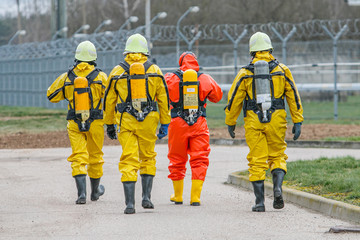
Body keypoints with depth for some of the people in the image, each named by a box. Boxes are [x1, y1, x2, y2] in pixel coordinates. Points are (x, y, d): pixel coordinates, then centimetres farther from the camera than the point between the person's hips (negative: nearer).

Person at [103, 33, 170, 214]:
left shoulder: (117, 72, 3)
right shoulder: (154, 71, 4)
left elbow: (109, 100, 6)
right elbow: (163, 99, 5)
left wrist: (109, 124, 14)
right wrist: (165, 124, 9)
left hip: (125, 122, -1)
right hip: (148, 121, 1)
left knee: (129, 161, -1)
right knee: (148, 158, 17)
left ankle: (130, 203, -9)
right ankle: (146, 197, 9)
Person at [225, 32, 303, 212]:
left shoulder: (245, 73, 1)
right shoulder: (282, 70, 4)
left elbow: (234, 99, 4)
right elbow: (293, 96, 3)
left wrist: (230, 123, 15)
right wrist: (297, 122, 7)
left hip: (253, 122, -1)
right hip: (276, 121, 1)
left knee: (257, 161, 4)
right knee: (277, 156, 14)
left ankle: (259, 202, 1)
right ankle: (278, 188, -12)